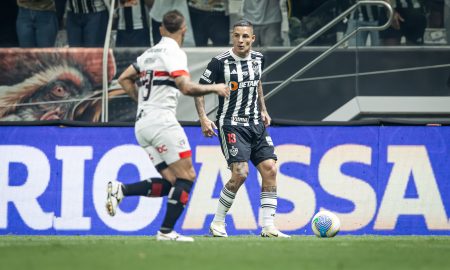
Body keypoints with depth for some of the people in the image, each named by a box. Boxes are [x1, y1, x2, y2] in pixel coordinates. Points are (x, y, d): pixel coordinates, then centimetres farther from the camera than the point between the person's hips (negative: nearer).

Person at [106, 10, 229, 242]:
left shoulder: (150, 53, 18)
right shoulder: (174, 53, -8)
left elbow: (124, 79, 25)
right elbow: (186, 87, -20)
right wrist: (215, 88, -7)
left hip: (142, 125, 8)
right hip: (162, 121, -8)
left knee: (170, 182, 8)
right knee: (186, 176, -4)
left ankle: (121, 190, -6)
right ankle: (167, 231, -9)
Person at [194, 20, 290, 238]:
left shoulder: (257, 59, 6)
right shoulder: (220, 62, -11)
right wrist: (203, 118, -14)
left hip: (255, 124, 6)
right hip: (231, 125, -6)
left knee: (269, 169, -4)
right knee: (240, 173, -19)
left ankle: (268, 228, 0)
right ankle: (217, 224, -4)